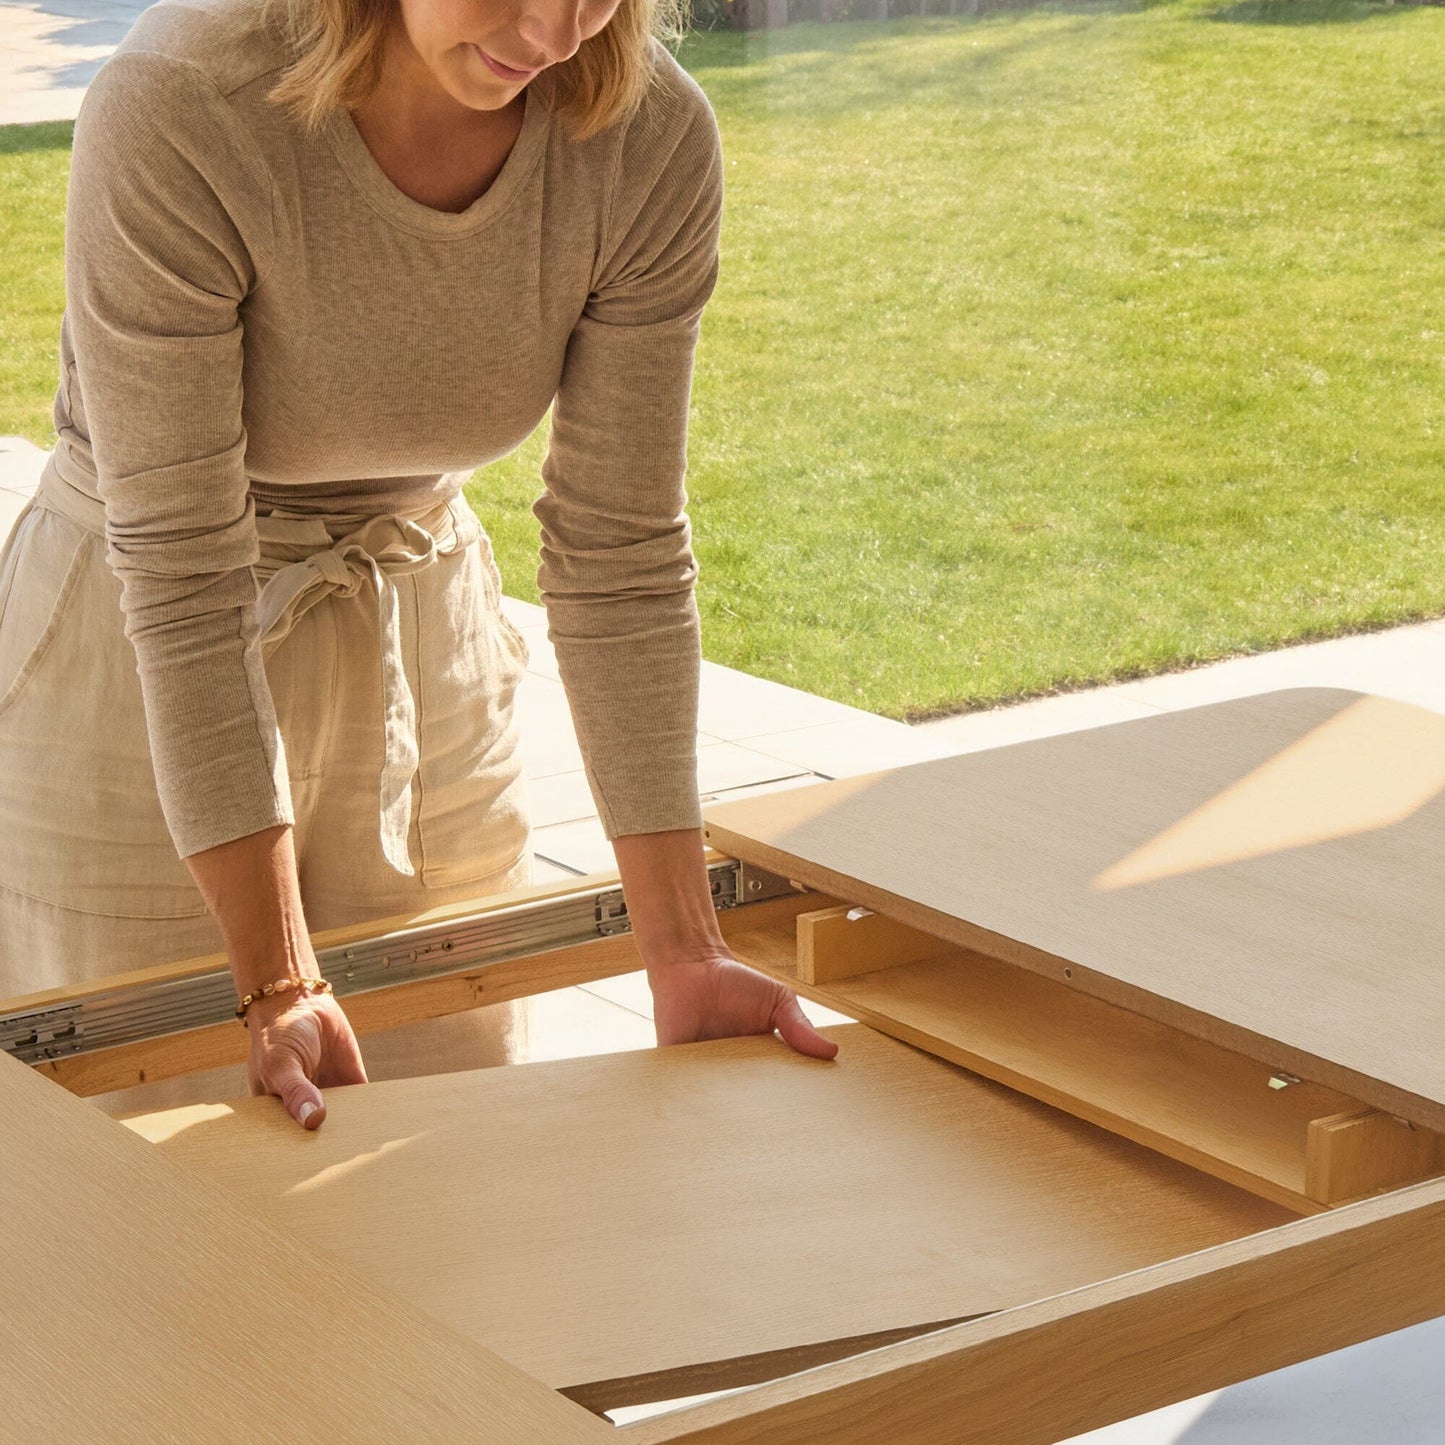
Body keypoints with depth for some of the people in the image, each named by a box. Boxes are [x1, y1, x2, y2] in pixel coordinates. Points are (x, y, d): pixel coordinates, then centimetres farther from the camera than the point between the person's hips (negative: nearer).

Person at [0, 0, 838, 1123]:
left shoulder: (654, 141, -18)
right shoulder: (175, 114, -29)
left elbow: (621, 555, -12)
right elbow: (182, 578, -25)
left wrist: (685, 960, -14)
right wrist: (277, 983, -26)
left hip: (422, 641, 4)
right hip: (135, 680, -3)